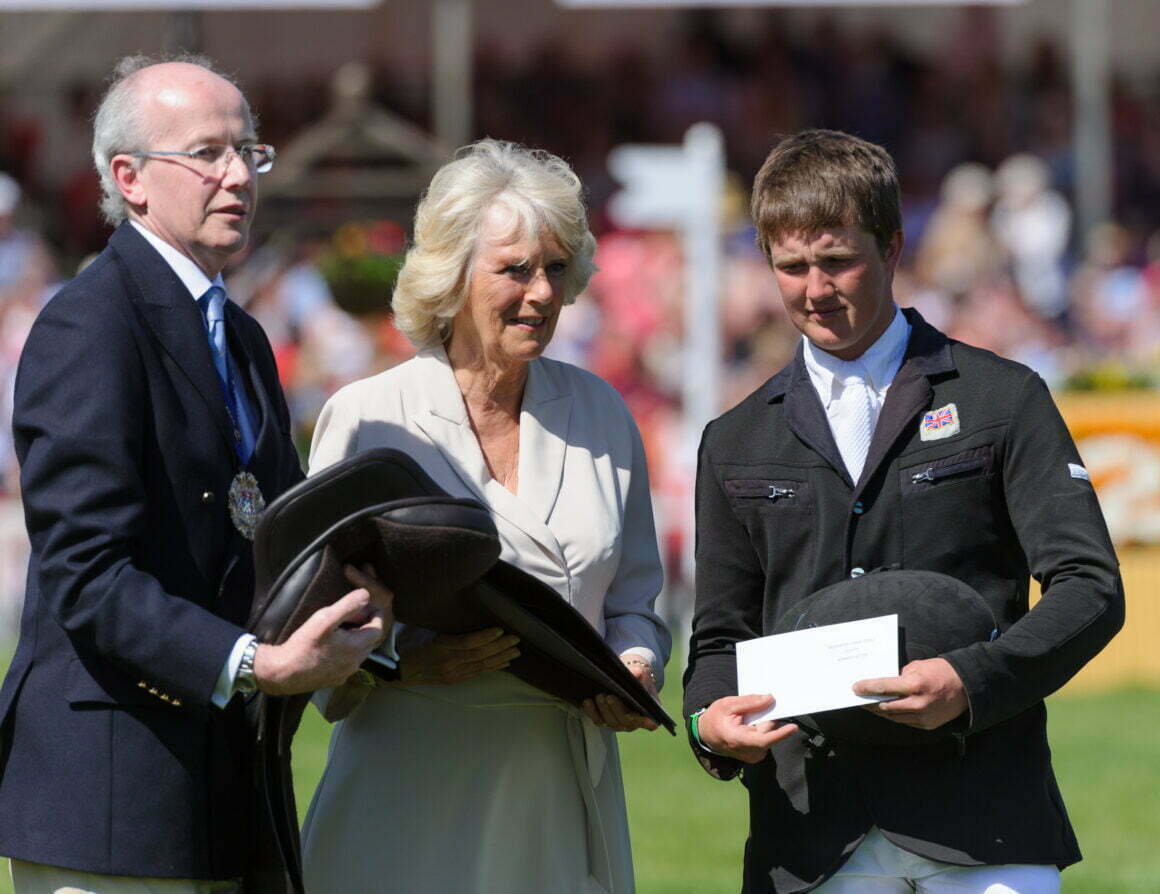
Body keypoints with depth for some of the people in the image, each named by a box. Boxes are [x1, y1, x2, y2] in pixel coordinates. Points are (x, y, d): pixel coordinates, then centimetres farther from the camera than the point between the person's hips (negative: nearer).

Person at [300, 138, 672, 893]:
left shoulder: (601, 414, 12)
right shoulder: (366, 419, -1)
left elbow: (632, 602, 18)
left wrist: (635, 669, -4)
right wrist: (411, 662, -19)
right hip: (412, 796, -3)